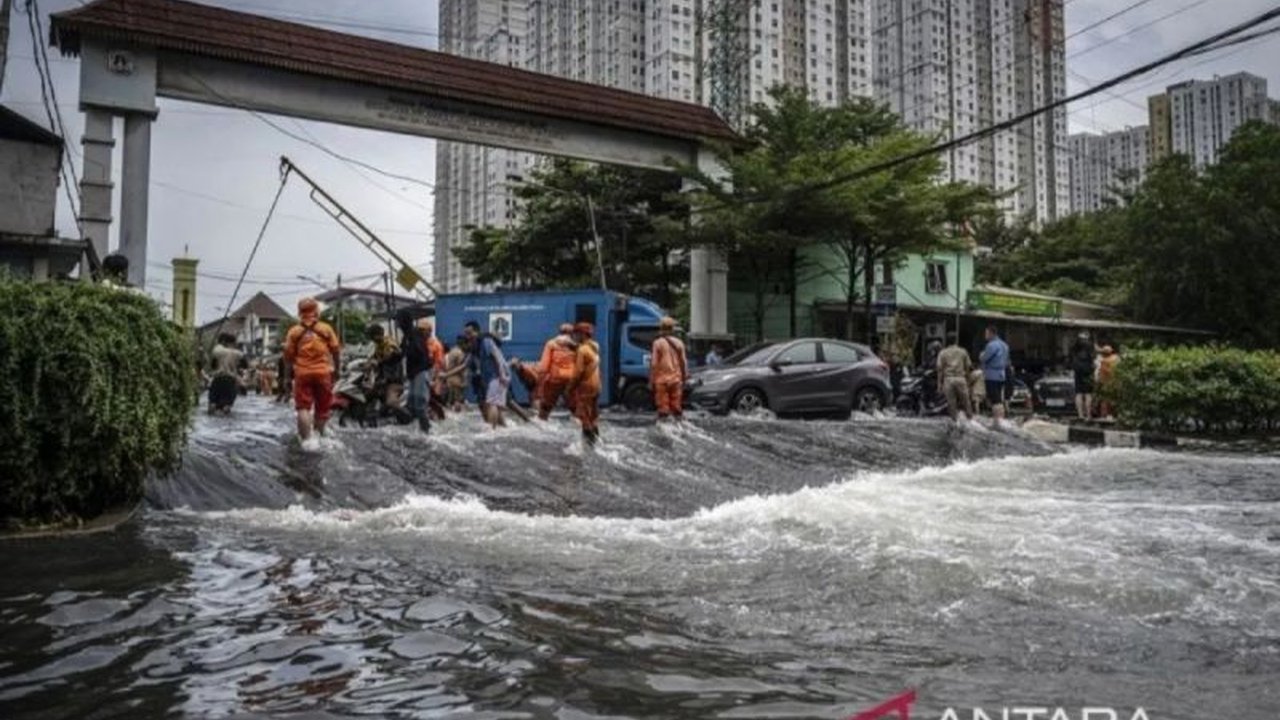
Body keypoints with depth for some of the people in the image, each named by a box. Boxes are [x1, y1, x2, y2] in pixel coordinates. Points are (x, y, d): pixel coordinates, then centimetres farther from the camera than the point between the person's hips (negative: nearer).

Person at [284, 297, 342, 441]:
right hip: (323, 372, 1)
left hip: (302, 373, -1)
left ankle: (306, 438, -8)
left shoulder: (294, 331, 1)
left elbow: (289, 354, 1)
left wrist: (292, 369, 17)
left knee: (303, 407, 1)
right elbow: (336, 351, 4)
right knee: (322, 407, 13)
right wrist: (336, 369, 15)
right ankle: (320, 434, 21)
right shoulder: (326, 329, 3)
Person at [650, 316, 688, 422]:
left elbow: (653, 363, -8)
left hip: (661, 379, -3)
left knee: (663, 404, -1)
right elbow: (683, 362, 6)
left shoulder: (658, 343, -6)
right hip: (676, 378, 3)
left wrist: (651, 380, -3)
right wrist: (685, 377, 15)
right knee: (676, 404, 10)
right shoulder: (678, 343, 5)